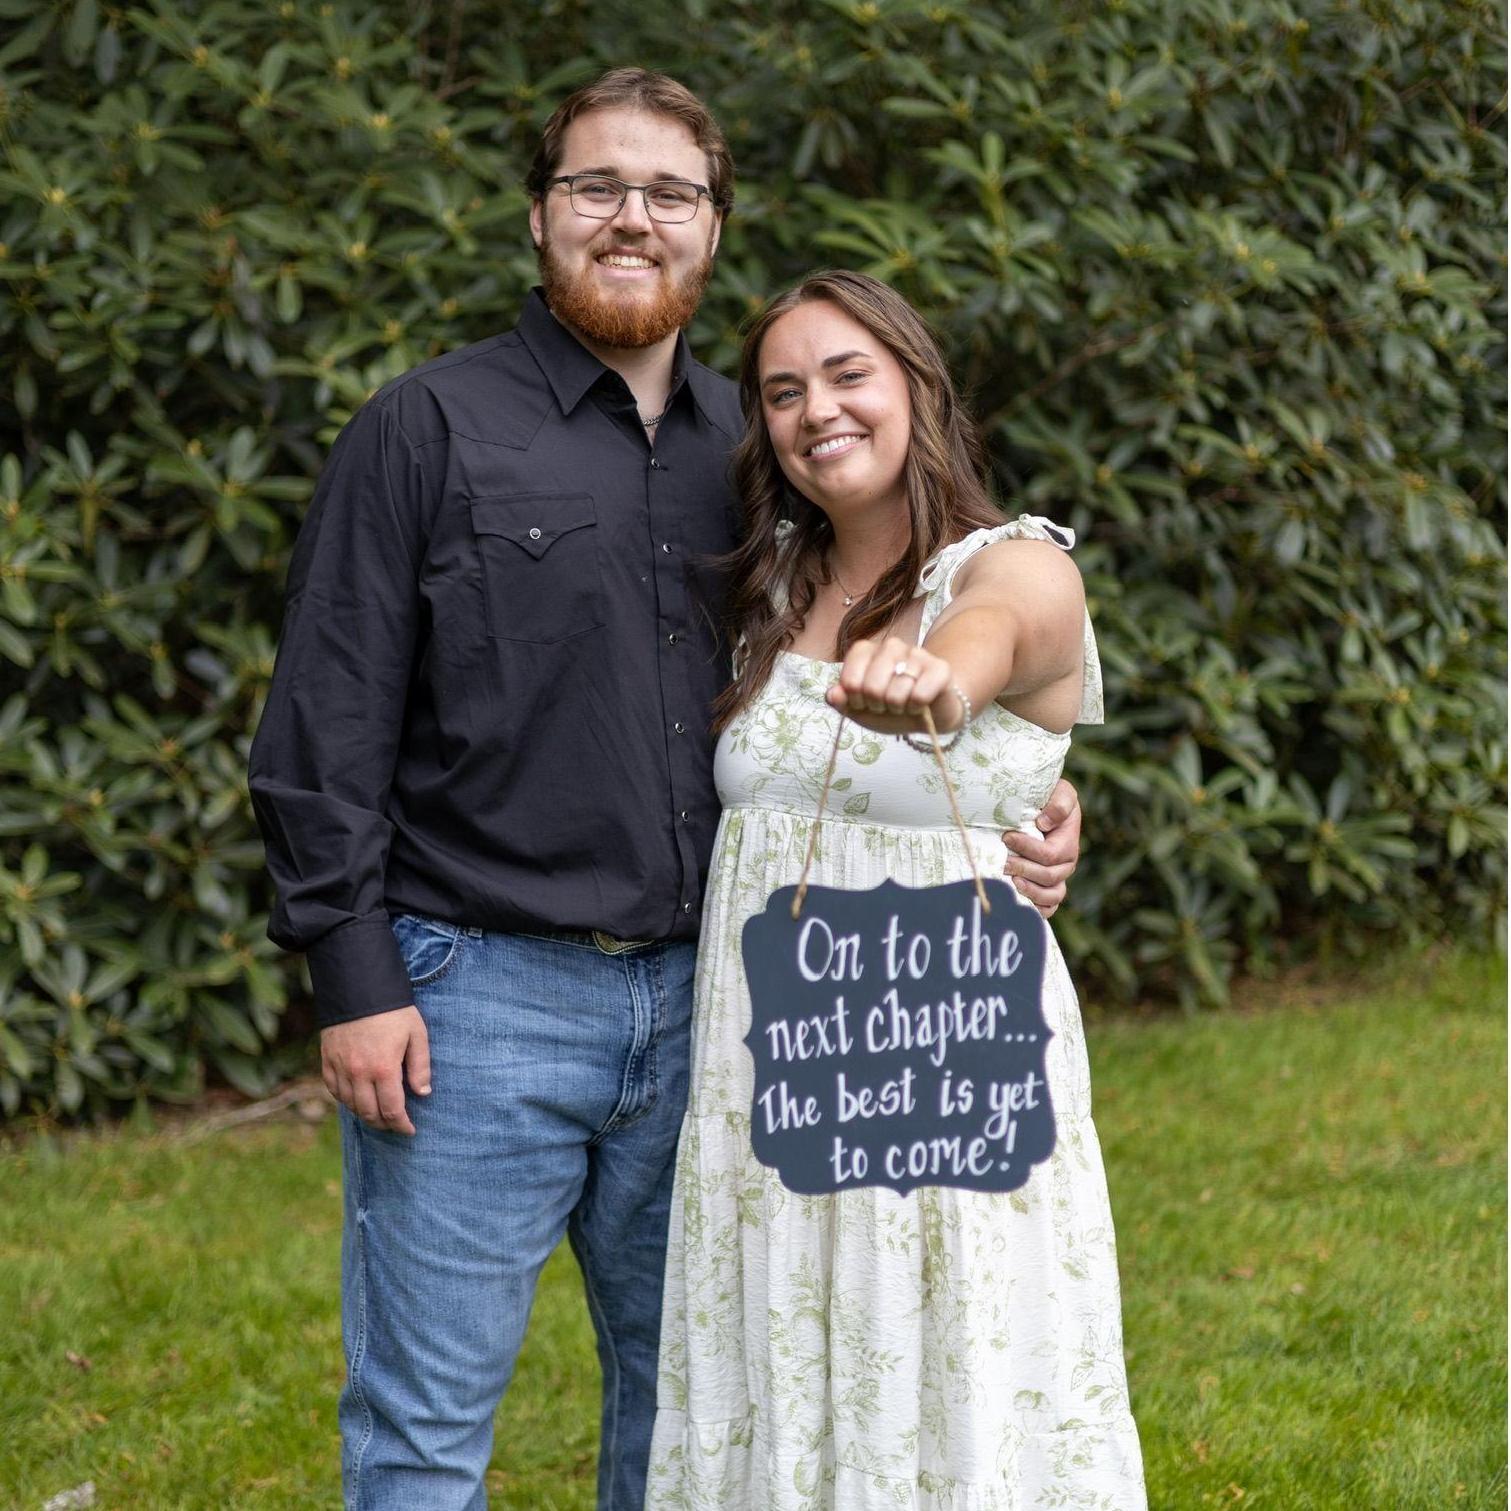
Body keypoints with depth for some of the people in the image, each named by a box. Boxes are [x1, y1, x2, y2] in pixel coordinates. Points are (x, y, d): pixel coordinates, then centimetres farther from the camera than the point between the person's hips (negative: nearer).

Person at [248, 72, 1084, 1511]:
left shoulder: (751, 448, 13)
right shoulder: (431, 430, -1)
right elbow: (327, 730, -5)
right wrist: (352, 979, -12)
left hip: (700, 1000, 5)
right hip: (479, 998, -4)